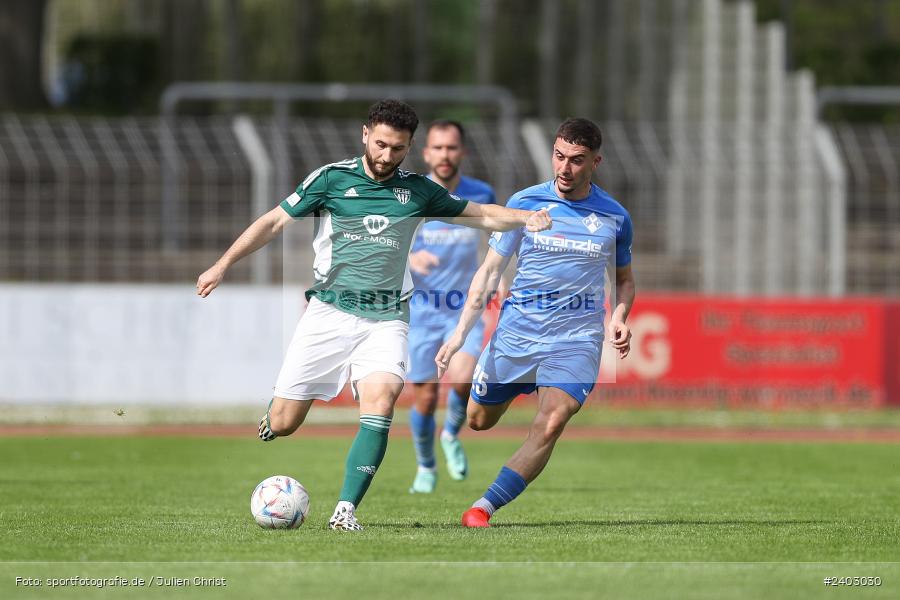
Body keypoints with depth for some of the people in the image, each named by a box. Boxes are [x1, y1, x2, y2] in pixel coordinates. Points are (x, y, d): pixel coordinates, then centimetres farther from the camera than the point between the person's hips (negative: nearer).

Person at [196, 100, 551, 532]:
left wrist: (525, 217, -3)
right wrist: (223, 265, -2)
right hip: (329, 313, -1)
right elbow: (274, 222, 4)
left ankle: (345, 511, -24)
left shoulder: (417, 190, 9)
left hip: (386, 318, 1)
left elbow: (479, 214, 16)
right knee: (283, 423, -5)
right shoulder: (332, 178, 1)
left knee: (381, 400, -26)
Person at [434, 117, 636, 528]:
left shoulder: (614, 217, 3)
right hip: (517, 329, 1)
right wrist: (461, 332, -7)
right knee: (478, 421, 10)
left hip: (576, 337, -1)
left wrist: (618, 319, -3)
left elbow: (624, 278, 19)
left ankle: (484, 507, -23)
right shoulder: (524, 203, 0)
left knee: (550, 424, -23)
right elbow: (490, 270, 2)